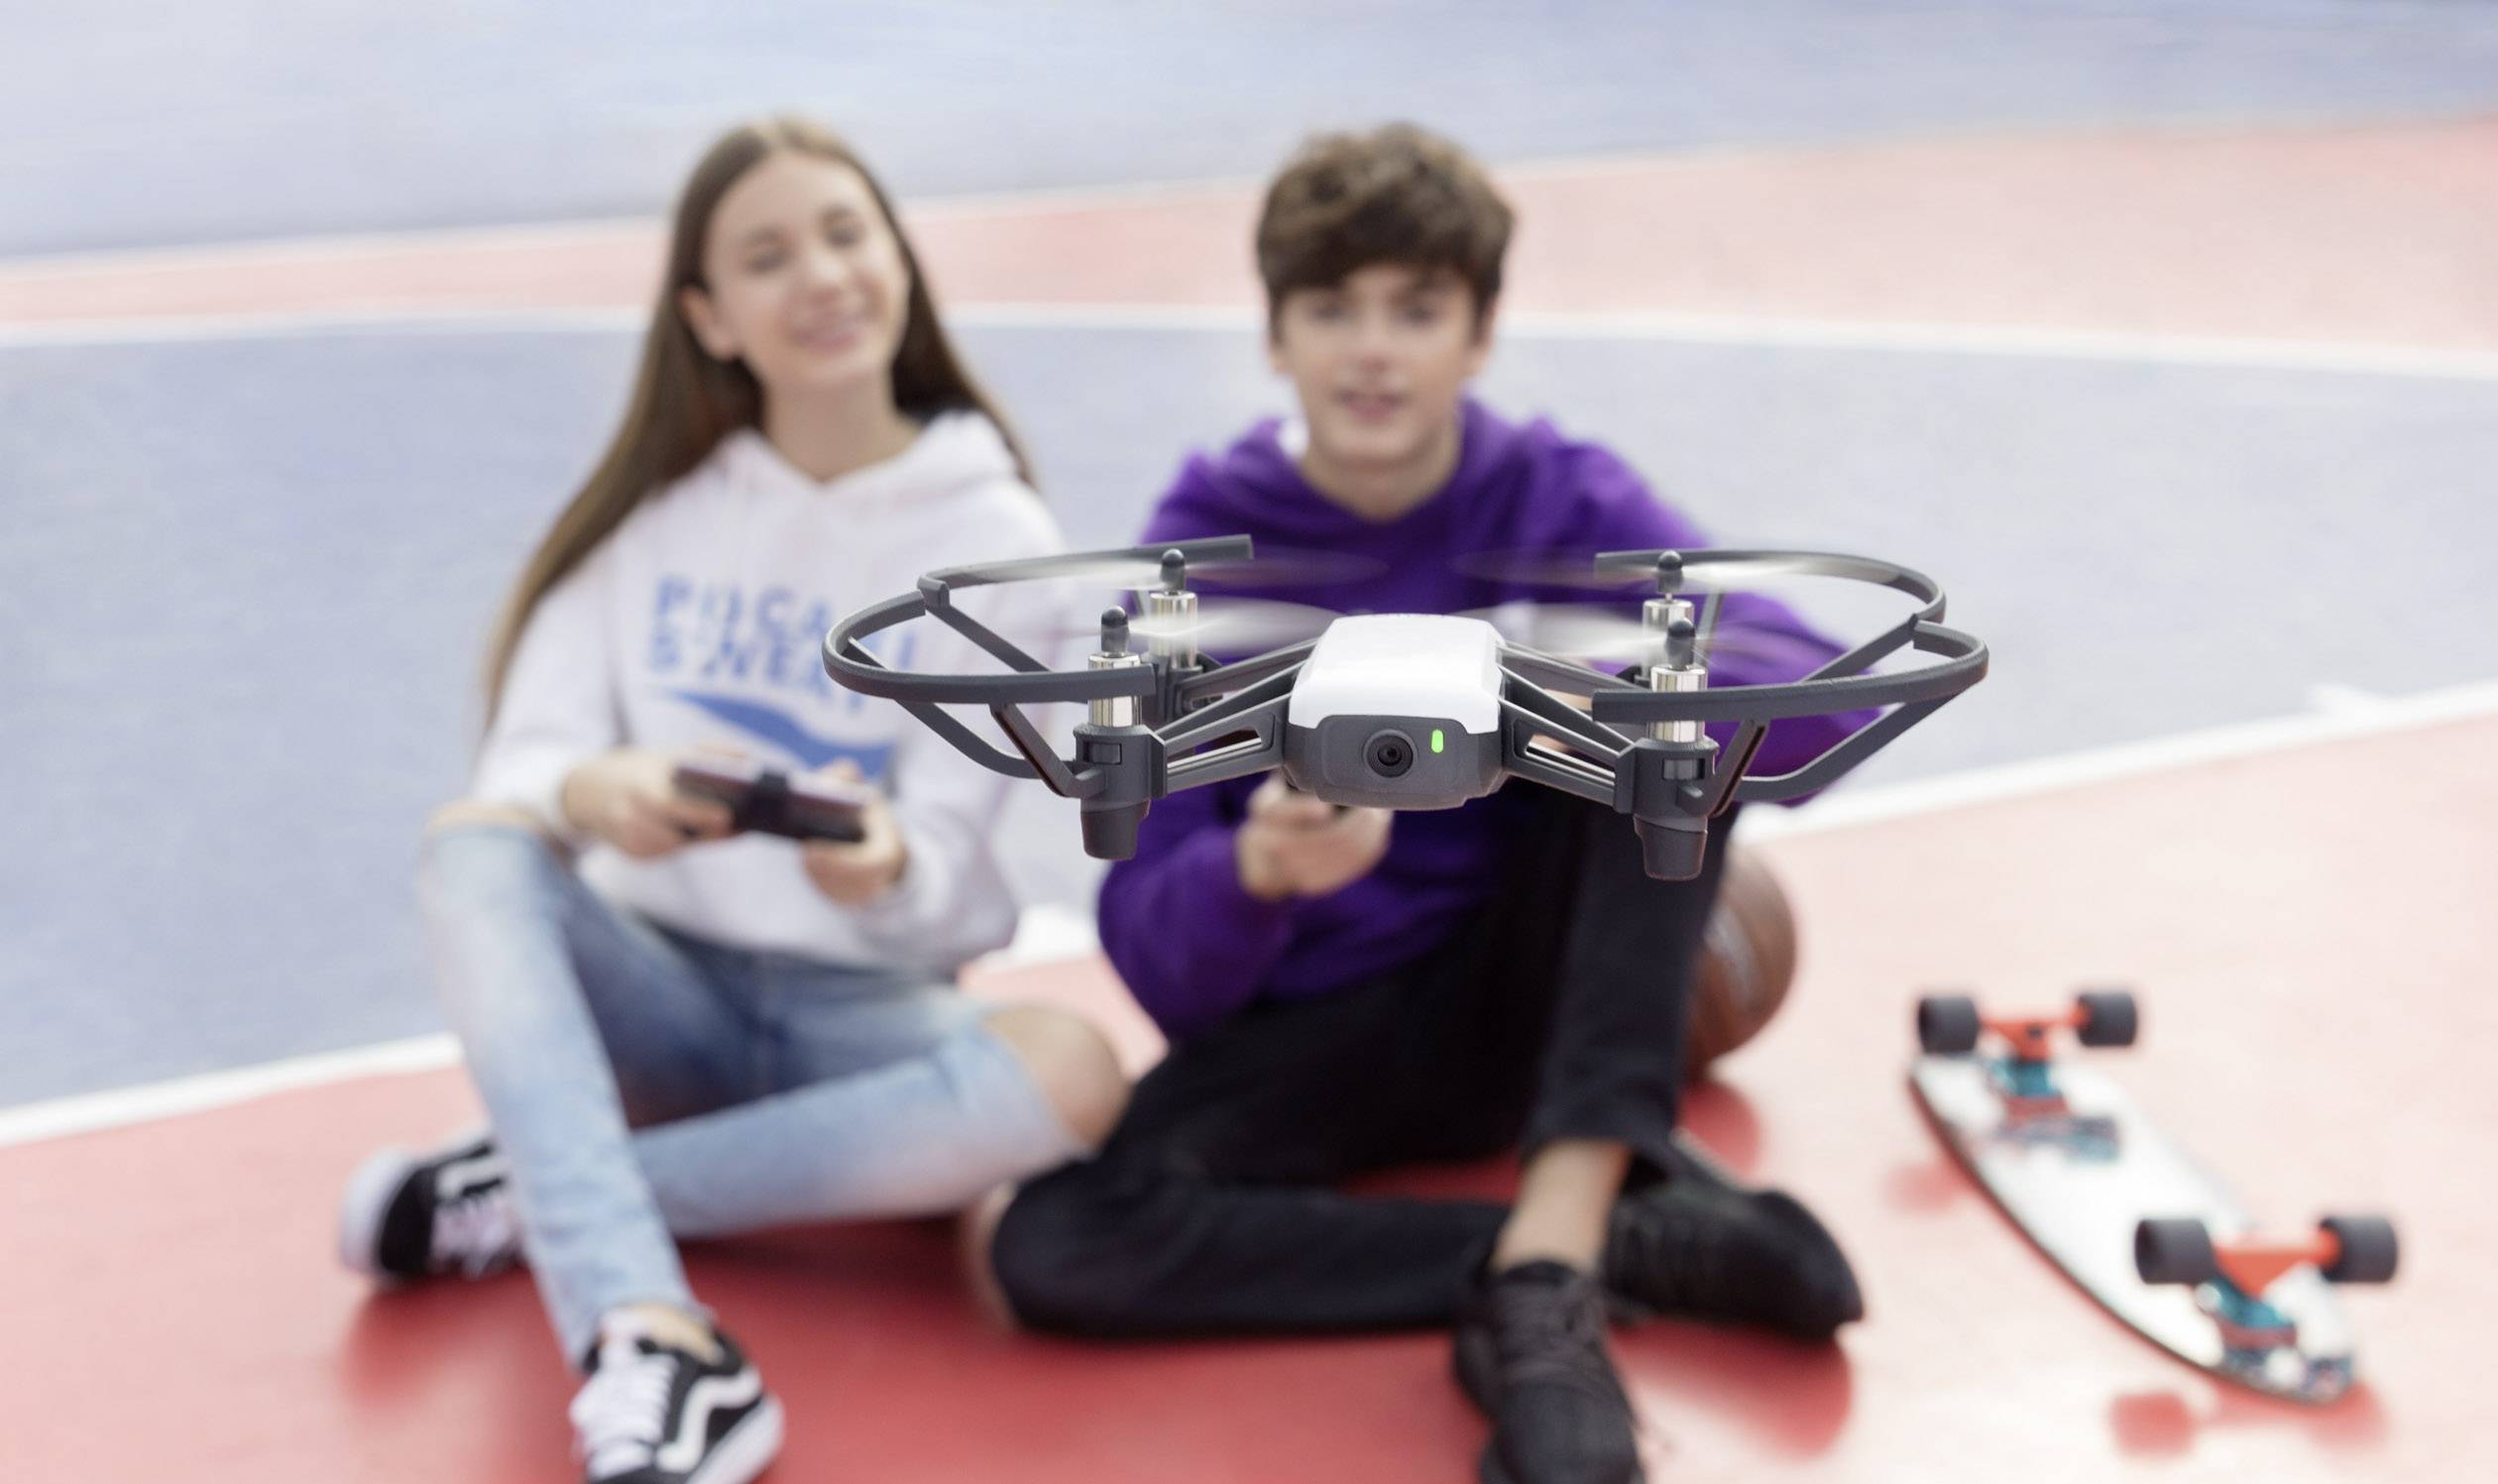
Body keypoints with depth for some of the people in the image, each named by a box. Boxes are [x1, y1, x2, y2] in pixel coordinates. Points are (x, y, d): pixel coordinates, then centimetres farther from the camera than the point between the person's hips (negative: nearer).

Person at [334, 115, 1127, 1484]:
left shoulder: (995, 540, -3)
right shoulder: (652, 509, 3)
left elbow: (937, 865, -10)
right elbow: (524, 758, -6)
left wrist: (885, 867, -35)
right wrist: (586, 792, -31)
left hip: (868, 1015, -1)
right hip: (661, 985, 1)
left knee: (1069, 1077, -32)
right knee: (473, 848, -27)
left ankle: (522, 1194, -24)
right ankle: (652, 1347, -45)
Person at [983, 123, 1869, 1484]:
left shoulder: (1562, 502, -5)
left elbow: (1821, 694, -21)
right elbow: (1155, 959, -11)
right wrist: (1259, 874, -35)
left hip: (1528, 999, 1)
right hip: (1307, 1036, 0)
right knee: (1052, 1246, -28)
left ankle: (1545, 1263, -33)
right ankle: (1632, 1237, -25)